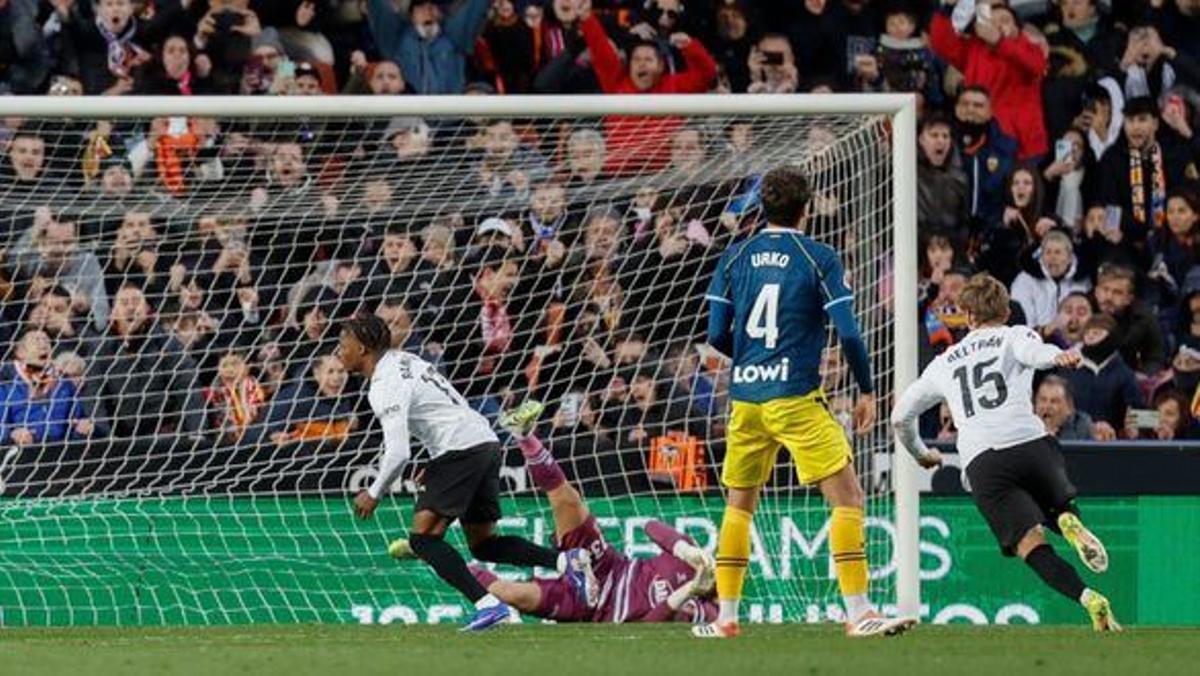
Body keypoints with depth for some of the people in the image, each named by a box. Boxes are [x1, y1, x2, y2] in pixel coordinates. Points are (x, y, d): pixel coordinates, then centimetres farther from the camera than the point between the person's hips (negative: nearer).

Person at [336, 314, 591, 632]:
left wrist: (374, 494, -7)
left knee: (423, 538, -9)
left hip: (461, 448, -10)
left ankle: (487, 605, -18)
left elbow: (398, 453, -22)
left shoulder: (385, 388, -14)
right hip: (486, 442, 10)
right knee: (483, 544, 14)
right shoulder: (403, 361, 16)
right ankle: (566, 560, 0)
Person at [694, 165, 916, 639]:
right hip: (795, 397, -5)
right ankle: (858, 613, -13)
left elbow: (717, 336, 7)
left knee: (739, 503, 17)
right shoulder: (818, 259, -3)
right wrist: (867, 391, 3)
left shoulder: (735, 257, 7)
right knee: (846, 495, -3)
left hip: (745, 397, 5)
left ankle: (725, 618, 16)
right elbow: (848, 333, -9)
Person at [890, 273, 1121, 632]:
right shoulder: (1016, 336, 19)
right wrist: (1058, 357, -30)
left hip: (980, 462, 0)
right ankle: (1070, 522, -14)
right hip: (1030, 440, 0)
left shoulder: (944, 363, 28)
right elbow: (1033, 351, -7)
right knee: (1060, 507, 24)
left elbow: (900, 416, 34)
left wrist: (920, 454, 52)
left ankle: (1088, 598, -31)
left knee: (1030, 543, -7)